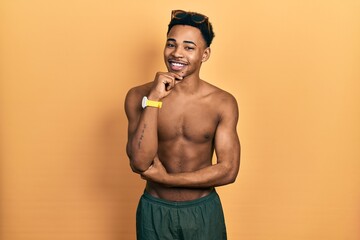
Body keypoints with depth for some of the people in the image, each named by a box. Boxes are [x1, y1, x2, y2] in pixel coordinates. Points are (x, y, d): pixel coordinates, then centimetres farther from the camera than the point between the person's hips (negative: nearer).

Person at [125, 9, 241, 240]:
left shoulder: (223, 103, -10)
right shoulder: (139, 96, -11)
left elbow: (228, 171, -13)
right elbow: (140, 163, -20)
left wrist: (164, 178, -14)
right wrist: (154, 100, -26)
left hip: (204, 211, 0)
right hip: (155, 211, 0)